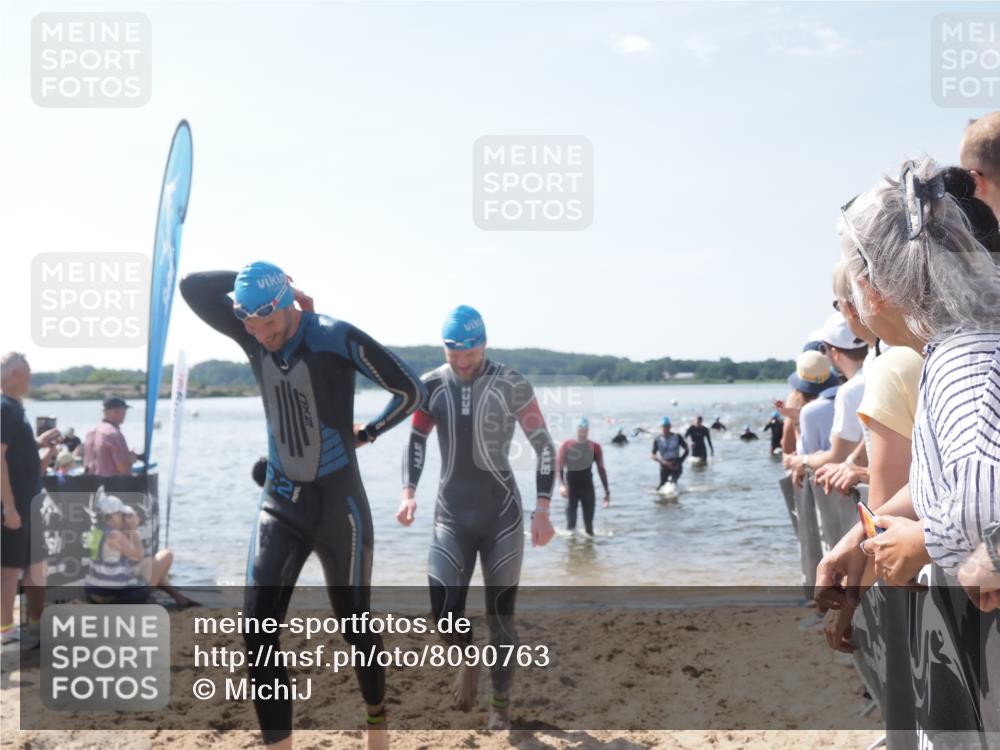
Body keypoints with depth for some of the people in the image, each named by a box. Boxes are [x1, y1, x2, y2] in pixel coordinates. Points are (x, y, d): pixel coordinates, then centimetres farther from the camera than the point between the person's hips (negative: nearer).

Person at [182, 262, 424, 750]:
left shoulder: (336, 338, -18)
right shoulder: (251, 333, -2)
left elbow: (410, 390, -16)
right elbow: (192, 287, -1)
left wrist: (366, 434, -4)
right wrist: (251, 278, -9)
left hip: (337, 502, -4)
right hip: (280, 500, 4)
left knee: (354, 622, 9)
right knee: (257, 623, -7)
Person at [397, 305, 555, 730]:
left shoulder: (511, 386, -10)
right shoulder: (431, 387, -1)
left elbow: (544, 446, -5)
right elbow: (416, 441, 13)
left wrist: (542, 510, -11)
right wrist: (409, 493, -2)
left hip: (502, 515, -2)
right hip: (451, 516, 2)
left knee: (500, 615, 4)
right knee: (444, 612, -8)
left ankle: (500, 705, 23)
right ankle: (468, 662, 26)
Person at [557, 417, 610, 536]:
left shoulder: (594, 447, 1)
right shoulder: (566, 446, -3)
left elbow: (601, 469, 4)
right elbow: (559, 466, -6)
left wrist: (606, 491, 1)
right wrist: (561, 485, -22)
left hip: (587, 486, 1)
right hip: (571, 485, -1)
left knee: (589, 520, 3)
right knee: (570, 521, -9)